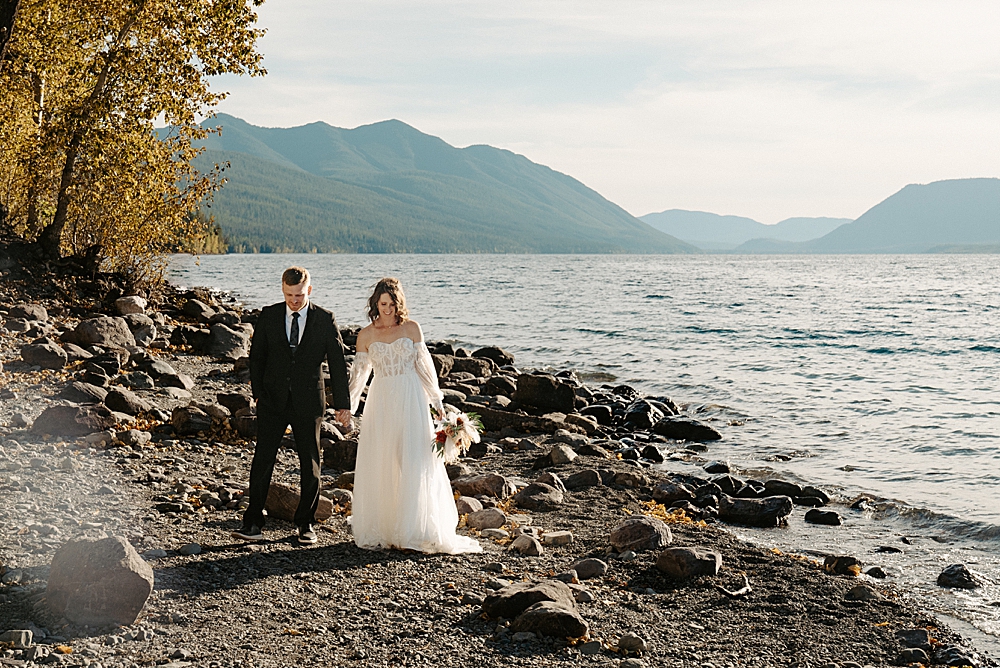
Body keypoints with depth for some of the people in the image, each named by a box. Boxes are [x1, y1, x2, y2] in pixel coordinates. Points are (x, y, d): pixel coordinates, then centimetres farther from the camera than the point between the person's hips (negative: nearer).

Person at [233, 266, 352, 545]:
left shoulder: (325, 319, -3)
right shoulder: (269, 316, 1)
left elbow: (337, 363, 0)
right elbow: (257, 356, 9)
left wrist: (343, 405, -2)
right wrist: (258, 393, 2)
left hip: (308, 402, 0)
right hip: (273, 400, 1)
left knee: (310, 464, 6)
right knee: (262, 461, -3)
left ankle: (306, 524, 19)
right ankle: (253, 524, 1)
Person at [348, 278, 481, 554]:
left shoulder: (412, 329, 0)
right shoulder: (366, 335, 3)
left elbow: (424, 365, 4)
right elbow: (359, 373, 9)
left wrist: (436, 401, 4)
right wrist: (348, 407, 4)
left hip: (410, 400, -2)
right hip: (381, 402, 2)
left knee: (412, 463, -5)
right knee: (378, 465, 4)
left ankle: (411, 531, 2)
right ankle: (380, 529, 15)